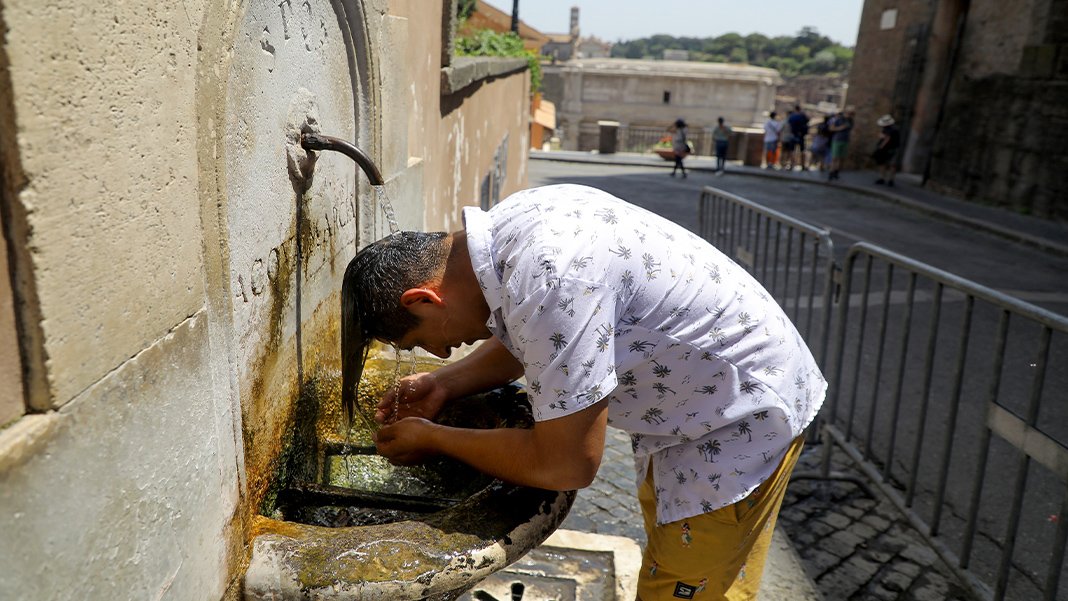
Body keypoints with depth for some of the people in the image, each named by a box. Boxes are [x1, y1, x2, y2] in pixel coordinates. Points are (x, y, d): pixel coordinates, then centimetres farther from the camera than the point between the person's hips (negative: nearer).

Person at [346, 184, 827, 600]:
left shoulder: (551, 283, -35)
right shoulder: (505, 225, -6)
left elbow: (565, 466, -26)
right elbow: (527, 342, 14)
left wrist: (433, 439, -13)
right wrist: (445, 385, 1)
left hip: (745, 422, -9)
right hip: (688, 405, 9)